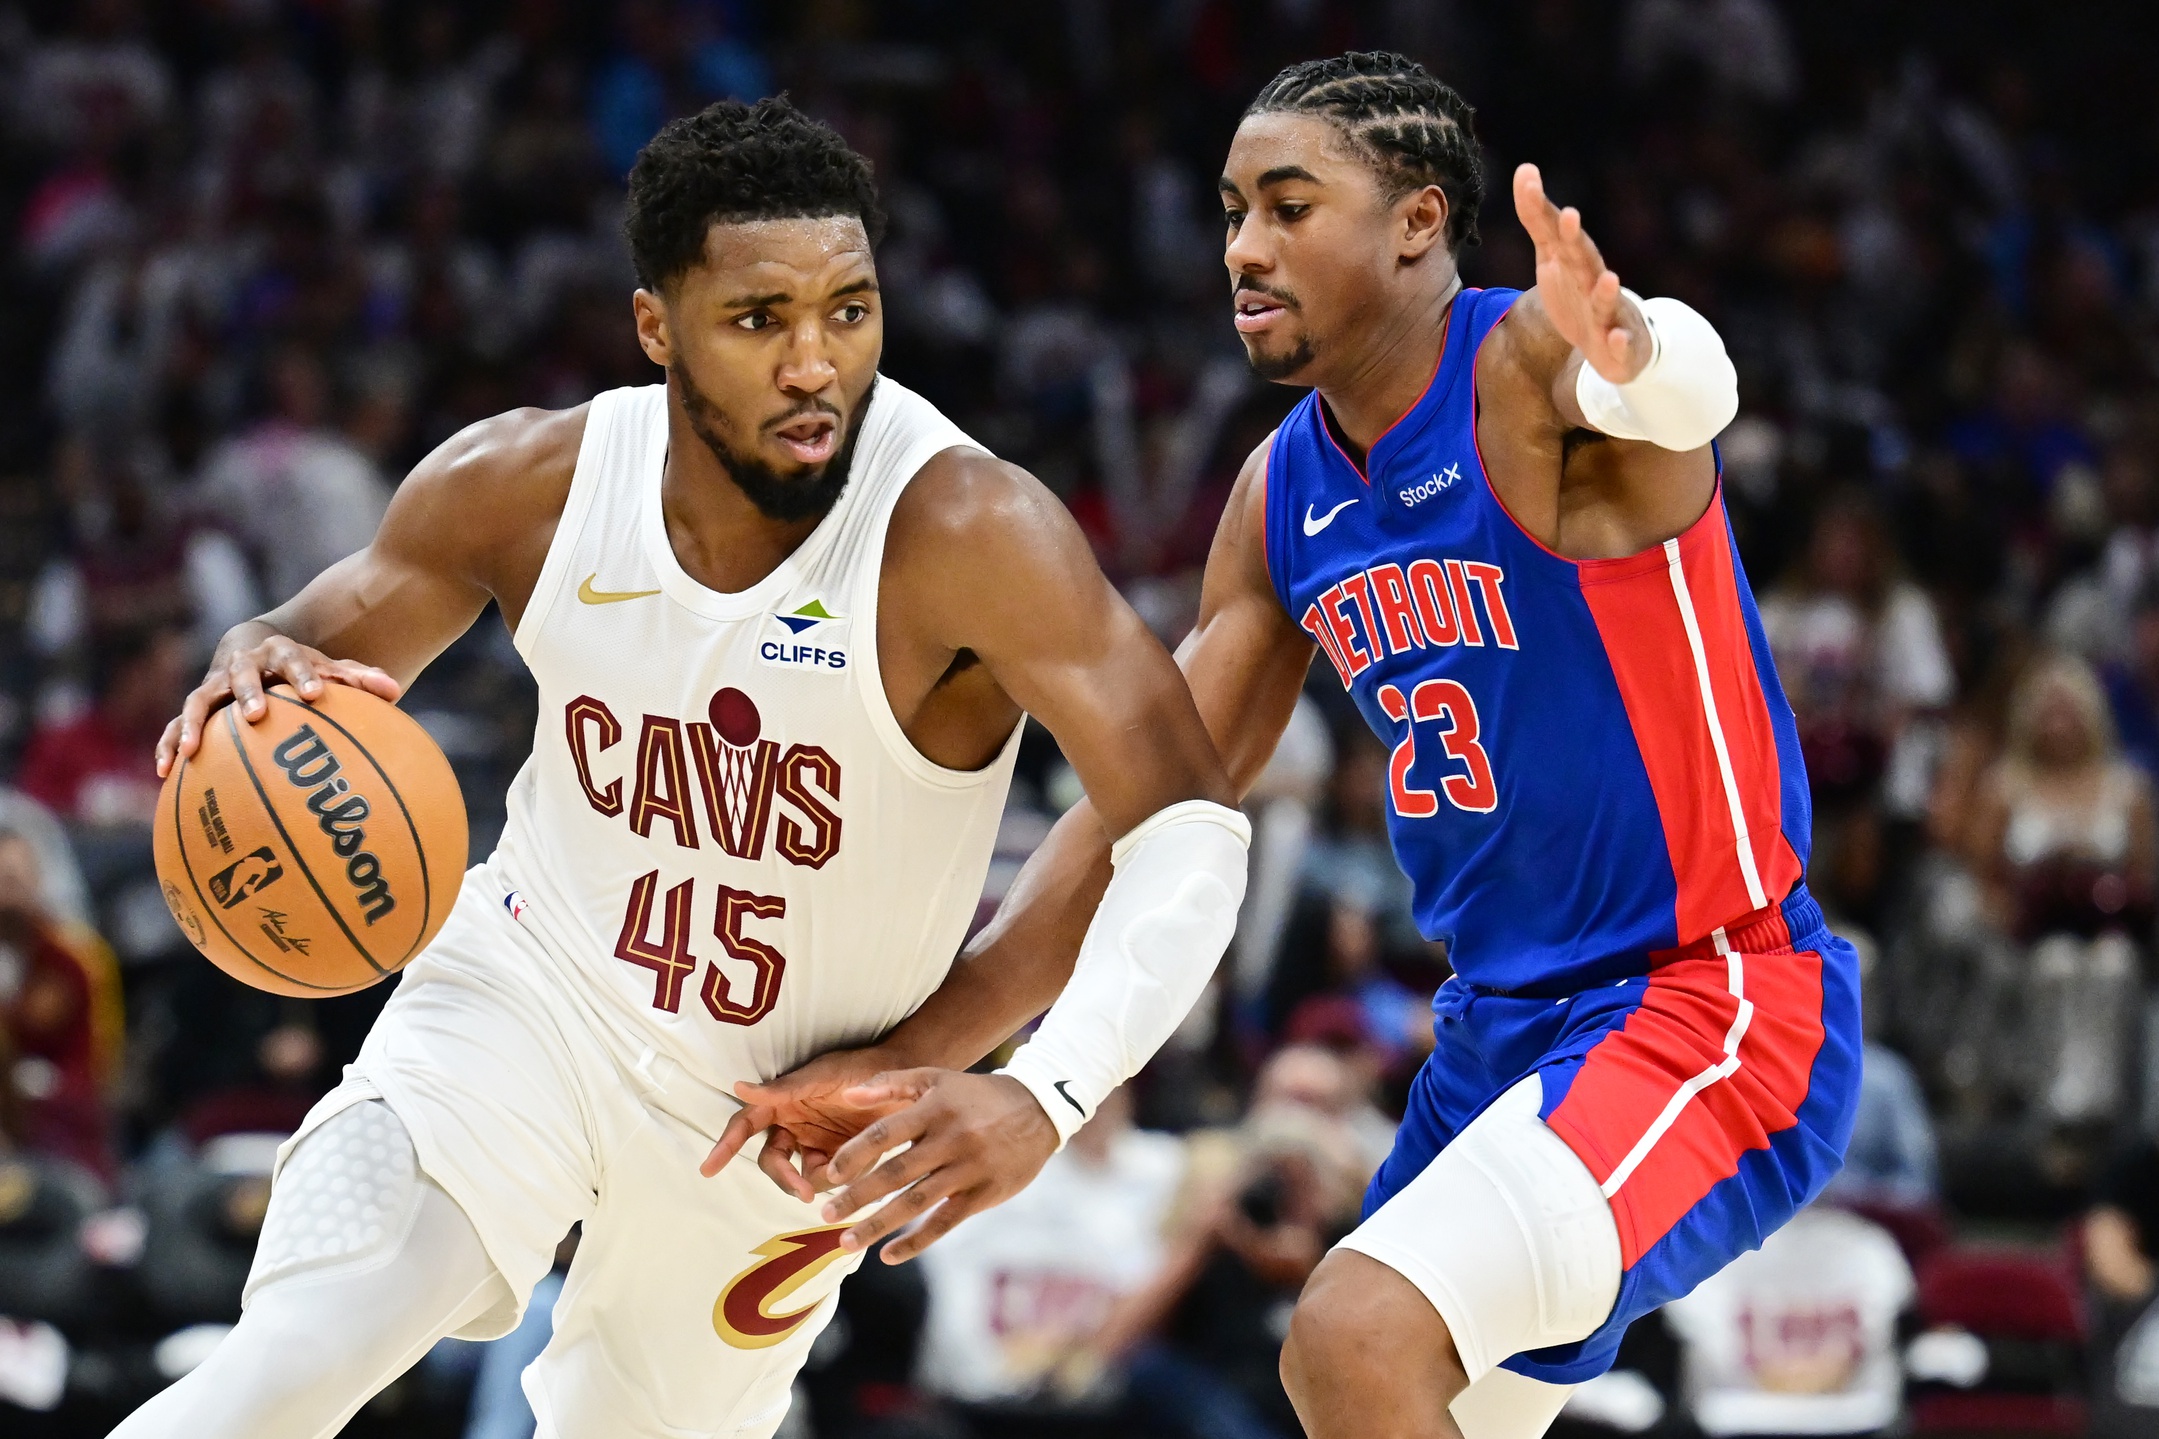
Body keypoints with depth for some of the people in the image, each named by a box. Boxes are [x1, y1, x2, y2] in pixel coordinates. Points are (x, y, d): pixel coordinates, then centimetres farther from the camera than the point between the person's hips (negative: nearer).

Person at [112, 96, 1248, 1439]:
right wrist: (253, 676, -26)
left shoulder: (963, 530, -27)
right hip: (531, 992, 1)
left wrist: (1048, 1096, -47)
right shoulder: (530, 485, -15)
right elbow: (319, 649, 1)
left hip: (786, 1111, -1)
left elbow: (1191, 826, -31)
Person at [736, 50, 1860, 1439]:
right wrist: (909, 1054, 3)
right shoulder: (1286, 495, 7)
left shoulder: (1523, 379, -17)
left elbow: (1686, 389, -42)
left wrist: (1629, 356, -68)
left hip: (1714, 1006, -9)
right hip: (1502, 1032, 9)